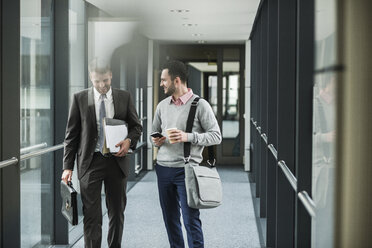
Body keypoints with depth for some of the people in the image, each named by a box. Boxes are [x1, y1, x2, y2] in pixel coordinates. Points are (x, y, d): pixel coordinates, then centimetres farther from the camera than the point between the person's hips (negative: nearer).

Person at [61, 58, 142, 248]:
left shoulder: (124, 97, 3)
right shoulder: (80, 99, -1)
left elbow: (136, 126, 10)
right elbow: (71, 135, 1)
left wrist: (129, 140, -13)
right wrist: (67, 166, -5)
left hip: (117, 160, 2)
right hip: (90, 161, -2)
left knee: (117, 212, 12)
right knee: (92, 215, -2)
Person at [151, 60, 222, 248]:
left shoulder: (200, 105, -6)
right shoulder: (162, 105, 11)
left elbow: (216, 135, -7)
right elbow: (154, 131, 23)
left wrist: (188, 137, -19)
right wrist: (155, 140, -1)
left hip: (186, 170, -5)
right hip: (163, 168, 6)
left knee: (191, 220, -6)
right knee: (170, 219, 11)